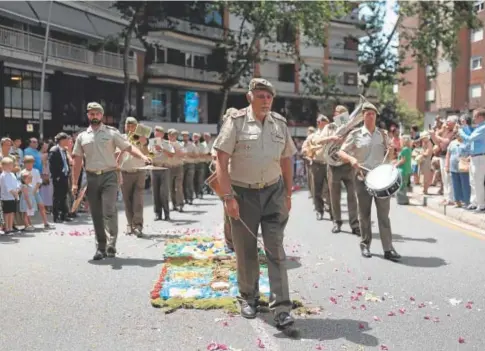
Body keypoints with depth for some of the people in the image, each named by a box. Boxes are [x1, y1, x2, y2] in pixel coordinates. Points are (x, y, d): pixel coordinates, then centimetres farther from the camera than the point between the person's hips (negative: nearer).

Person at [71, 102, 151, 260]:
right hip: (91, 178, 3)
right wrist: (74, 183, 5)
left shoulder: (112, 132, 2)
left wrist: (143, 156, -23)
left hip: (109, 176, -3)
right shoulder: (82, 137, 10)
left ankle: (112, 244, -8)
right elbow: (77, 160, 10)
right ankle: (101, 246, 16)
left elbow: (128, 147, -4)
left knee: (109, 211, -13)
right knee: (96, 215, 7)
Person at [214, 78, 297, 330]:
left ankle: (281, 308, -4)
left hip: (273, 192, 2)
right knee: (246, 250, 9)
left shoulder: (280, 124, 6)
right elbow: (221, 162, -11)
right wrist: (228, 196, -17)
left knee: (276, 249, -5)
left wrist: (288, 194, 12)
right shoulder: (236, 122, -7)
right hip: (243, 193, -2)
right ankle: (248, 297, 29)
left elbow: (286, 160, 14)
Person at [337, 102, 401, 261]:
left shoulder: (383, 134, 8)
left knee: (384, 214, 0)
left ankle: (388, 248, 1)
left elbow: (388, 154, 17)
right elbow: (341, 152, -1)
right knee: (364, 215, 7)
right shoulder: (355, 134, -1)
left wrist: (390, 150, -6)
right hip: (362, 178, -2)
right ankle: (365, 245, 20)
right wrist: (351, 159, -21)